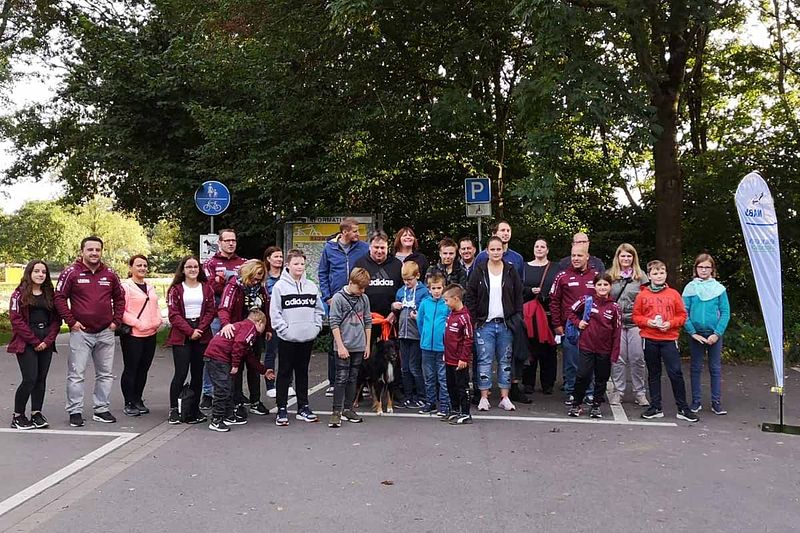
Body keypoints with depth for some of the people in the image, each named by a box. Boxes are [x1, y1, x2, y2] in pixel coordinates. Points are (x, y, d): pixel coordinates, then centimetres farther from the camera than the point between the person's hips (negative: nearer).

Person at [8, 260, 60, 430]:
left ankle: (36, 414, 13)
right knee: (30, 379, -10)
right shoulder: (19, 294, -1)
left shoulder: (50, 294, 12)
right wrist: (34, 341, -12)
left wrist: (47, 341, -5)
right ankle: (17, 416, 4)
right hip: (26, 344, -4)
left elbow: (56, 319, 8)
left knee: (41, 379, 5)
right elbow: (16, 320, -8)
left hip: (46, 344, 4)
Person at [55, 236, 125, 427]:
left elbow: (120, 298, 16)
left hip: (105, 333, 4)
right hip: (81, 332, -4)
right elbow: (59, 298, -4)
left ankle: (102, 409, 20)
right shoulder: (71, 272, -3)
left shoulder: (110, 274, 8)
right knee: (76, 374, 0)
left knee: (105, 374, 9)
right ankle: (75, 411, 10)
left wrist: (116, 321, 6)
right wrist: (71, 321, -9)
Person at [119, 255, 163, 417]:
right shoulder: (125, 286, -7)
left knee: (143, 369, 12)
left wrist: (158, 320, 5)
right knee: (131, 369, 0)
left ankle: (138, 400, 23)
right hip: (132, 335, -7)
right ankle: (129, 403, 10)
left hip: (151, 334, 7)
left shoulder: (150, 287, 17)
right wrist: (137, 323, -18)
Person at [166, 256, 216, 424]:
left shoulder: (207, 288, 11)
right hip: (181, 336, -2)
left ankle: (194, 409, 13)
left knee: (198, 373, 5)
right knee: (181, 373, -7)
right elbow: (173, 314, -4)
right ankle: (173, 409, 5)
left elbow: (211, 311, 4)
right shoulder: (175, 289, 4)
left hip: (202, 336, 2)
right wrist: (190, 331, -13)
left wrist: (200, 330, -9)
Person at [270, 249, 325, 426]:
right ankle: (282, 409, 12)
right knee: (285, 373, 5)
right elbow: (275, 312, -8)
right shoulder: (280, 286, -5)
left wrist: (316, 327, 1)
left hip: (307, 338, 4)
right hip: (287, 338, -4)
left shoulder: (311, 286, 7)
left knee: (303, 372, 14)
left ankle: (303, 407, 22)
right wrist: (285, 329, -14)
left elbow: (319, 309, 12)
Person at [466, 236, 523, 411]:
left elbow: (518, 297, 7)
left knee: (505, 361, 7)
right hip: (485, 324, -2)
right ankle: (484, 397, 7)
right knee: (485, 360, 0)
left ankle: (504, 397, 15)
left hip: (505, 324, 2)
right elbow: (470, 297, 0)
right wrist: (473, 321, -6)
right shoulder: (479, 271, 1)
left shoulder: (511, 271, 6)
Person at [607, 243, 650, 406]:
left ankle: (640, 393, 14)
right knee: (618, 358, 3)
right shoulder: (610, 275, 6)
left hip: (635, 321, 0)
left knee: (637, 358, 2)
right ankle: (618, 391, 13)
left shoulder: (641, 275, 6)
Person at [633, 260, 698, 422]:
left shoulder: (673, 294, 3)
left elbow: (682, 315, 5)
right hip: (649, 339, 1)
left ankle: (683, 408, 9)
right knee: (653, 374, 10)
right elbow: (636, 316, 6)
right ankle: (656, 408, 20)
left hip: (669, 339, -1)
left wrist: (671, 323, -11)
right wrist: (647, 322, -12)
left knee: (676, 373, -4)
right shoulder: (642, 295, 3)